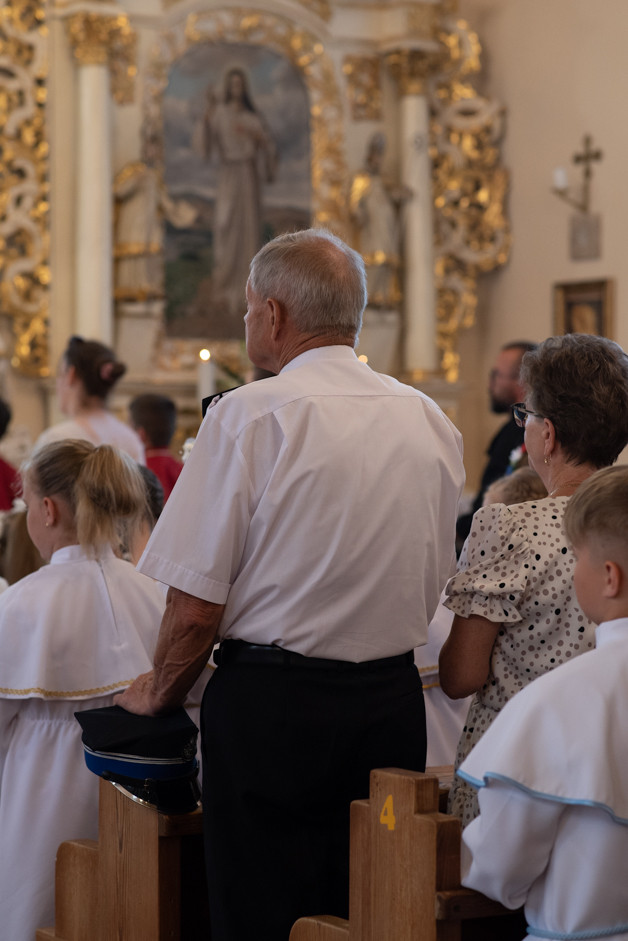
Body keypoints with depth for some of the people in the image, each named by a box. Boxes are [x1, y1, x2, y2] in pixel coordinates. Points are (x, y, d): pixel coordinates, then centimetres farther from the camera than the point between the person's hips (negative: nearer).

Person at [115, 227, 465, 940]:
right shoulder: (431, 422, 6)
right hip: (394, 706, 6)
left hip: (269, 706, -6)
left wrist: (158, 693, 4)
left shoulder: (249, 415, -12)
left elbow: (195, 606, -12)